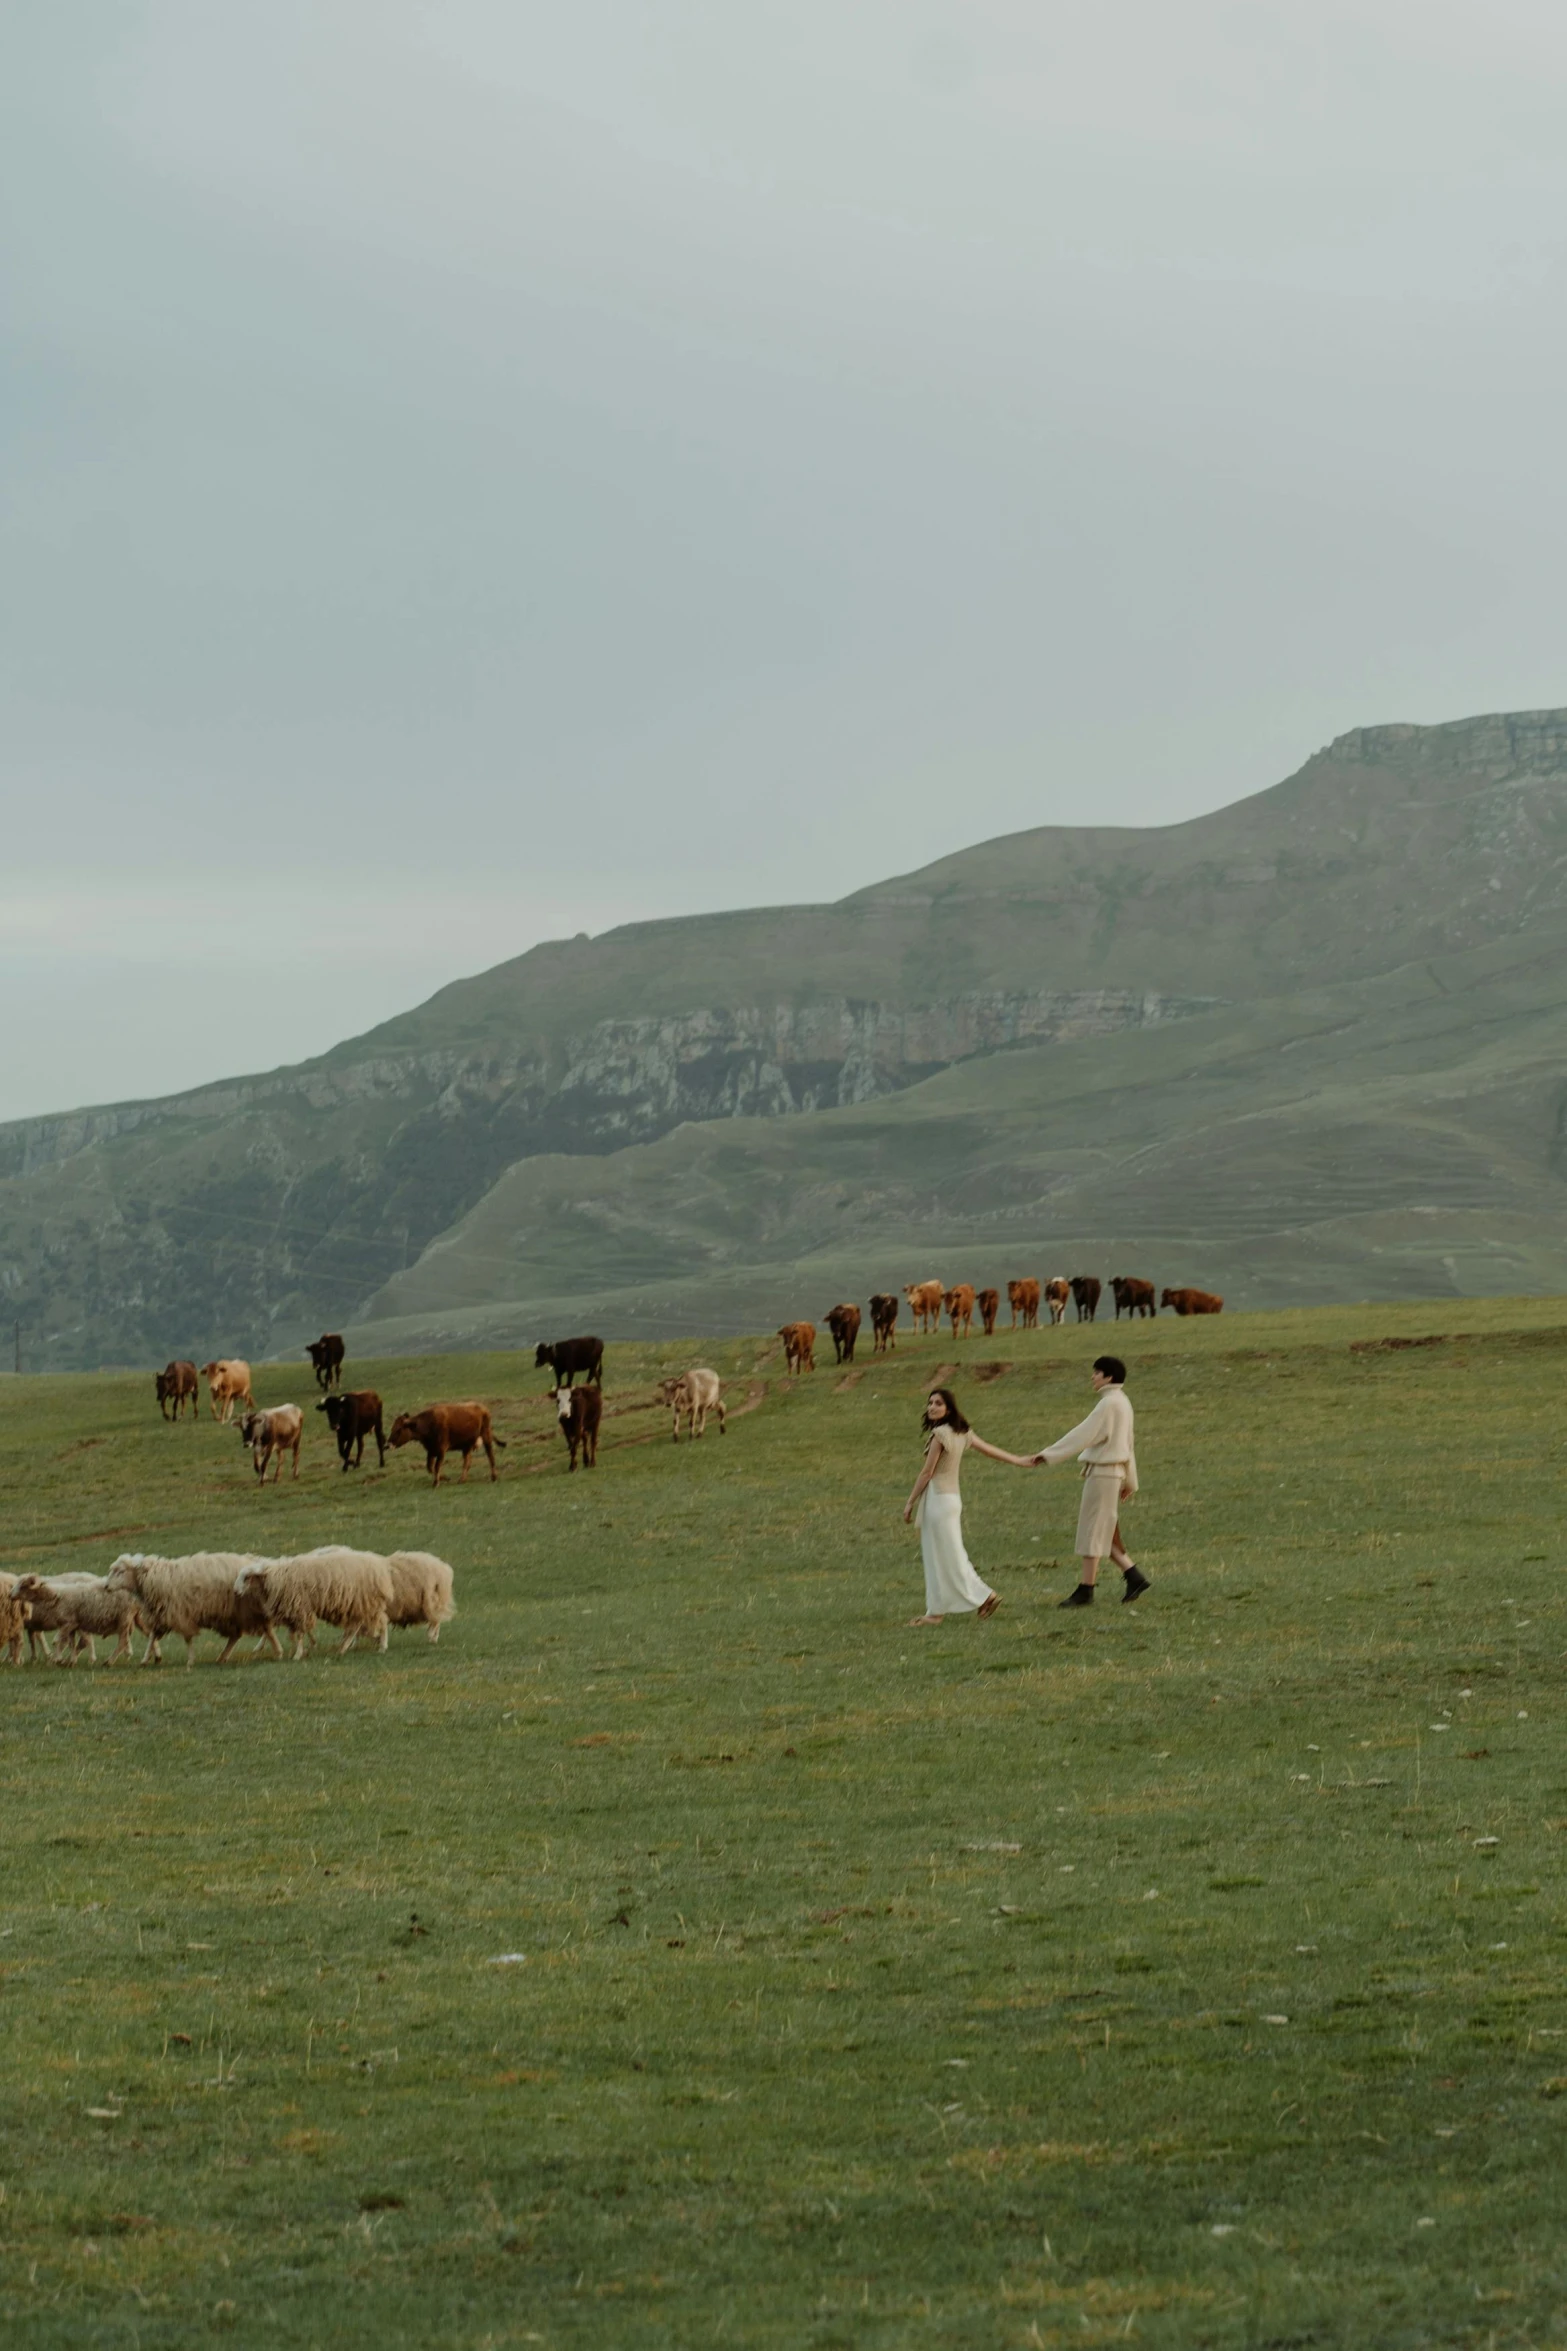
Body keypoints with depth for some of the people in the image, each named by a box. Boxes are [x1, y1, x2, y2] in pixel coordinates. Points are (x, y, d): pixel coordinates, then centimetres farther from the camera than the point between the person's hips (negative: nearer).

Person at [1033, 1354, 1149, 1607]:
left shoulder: (1110, 1404, -16)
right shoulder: (1122, 1402, 14)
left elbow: (1083, 1435, -21)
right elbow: (1127, 1444, 21)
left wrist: (1049, 1455, -21)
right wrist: (1130, 1480, 27)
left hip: (1102, 1472, -10)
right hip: (1114, 1471, 10)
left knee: (1092, 1532, -5)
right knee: (1102, 1532, 14)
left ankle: (1085, 1591, -1)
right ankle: (1133, 1576, 12)